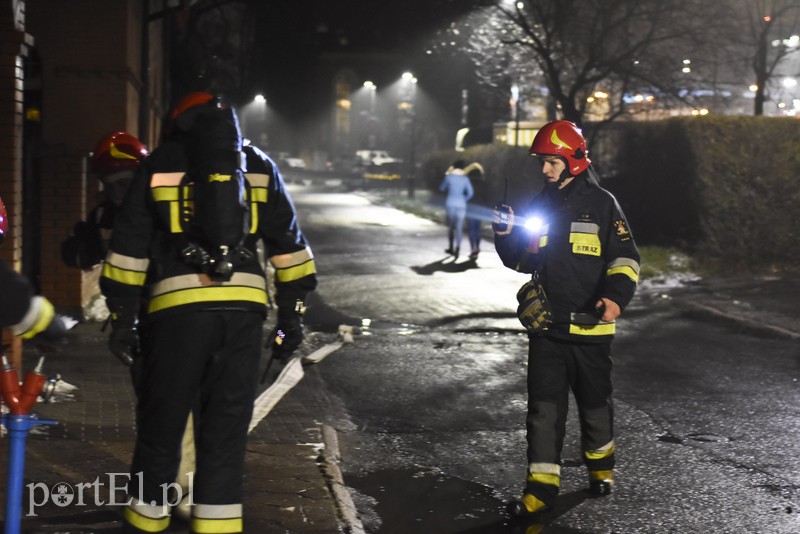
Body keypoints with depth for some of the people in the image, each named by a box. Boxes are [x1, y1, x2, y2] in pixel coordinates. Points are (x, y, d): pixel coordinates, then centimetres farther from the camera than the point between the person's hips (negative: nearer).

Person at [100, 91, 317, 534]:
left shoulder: (158, 166, 10)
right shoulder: (258, 167, 15)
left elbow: (129, 248, 6)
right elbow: (288, 244, 11)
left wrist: (122, 317, 10)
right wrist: (292, 315, 14)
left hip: (177, 307, -1)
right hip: (244, 307, 2)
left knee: (161, 422, 10)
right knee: (226, 428, 7)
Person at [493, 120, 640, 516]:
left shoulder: (601, 204, -5)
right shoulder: (539, 206, 10)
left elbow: (626, 257, -5)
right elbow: (524, 262, 16)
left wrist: (617, 296, -21)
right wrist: (506, 237, -3)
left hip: (590, 325, -3)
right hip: (546, 325, 3)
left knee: (594, 402, 13)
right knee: (544, 408, -1)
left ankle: (600, 464, 36)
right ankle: (542, 484, 0)